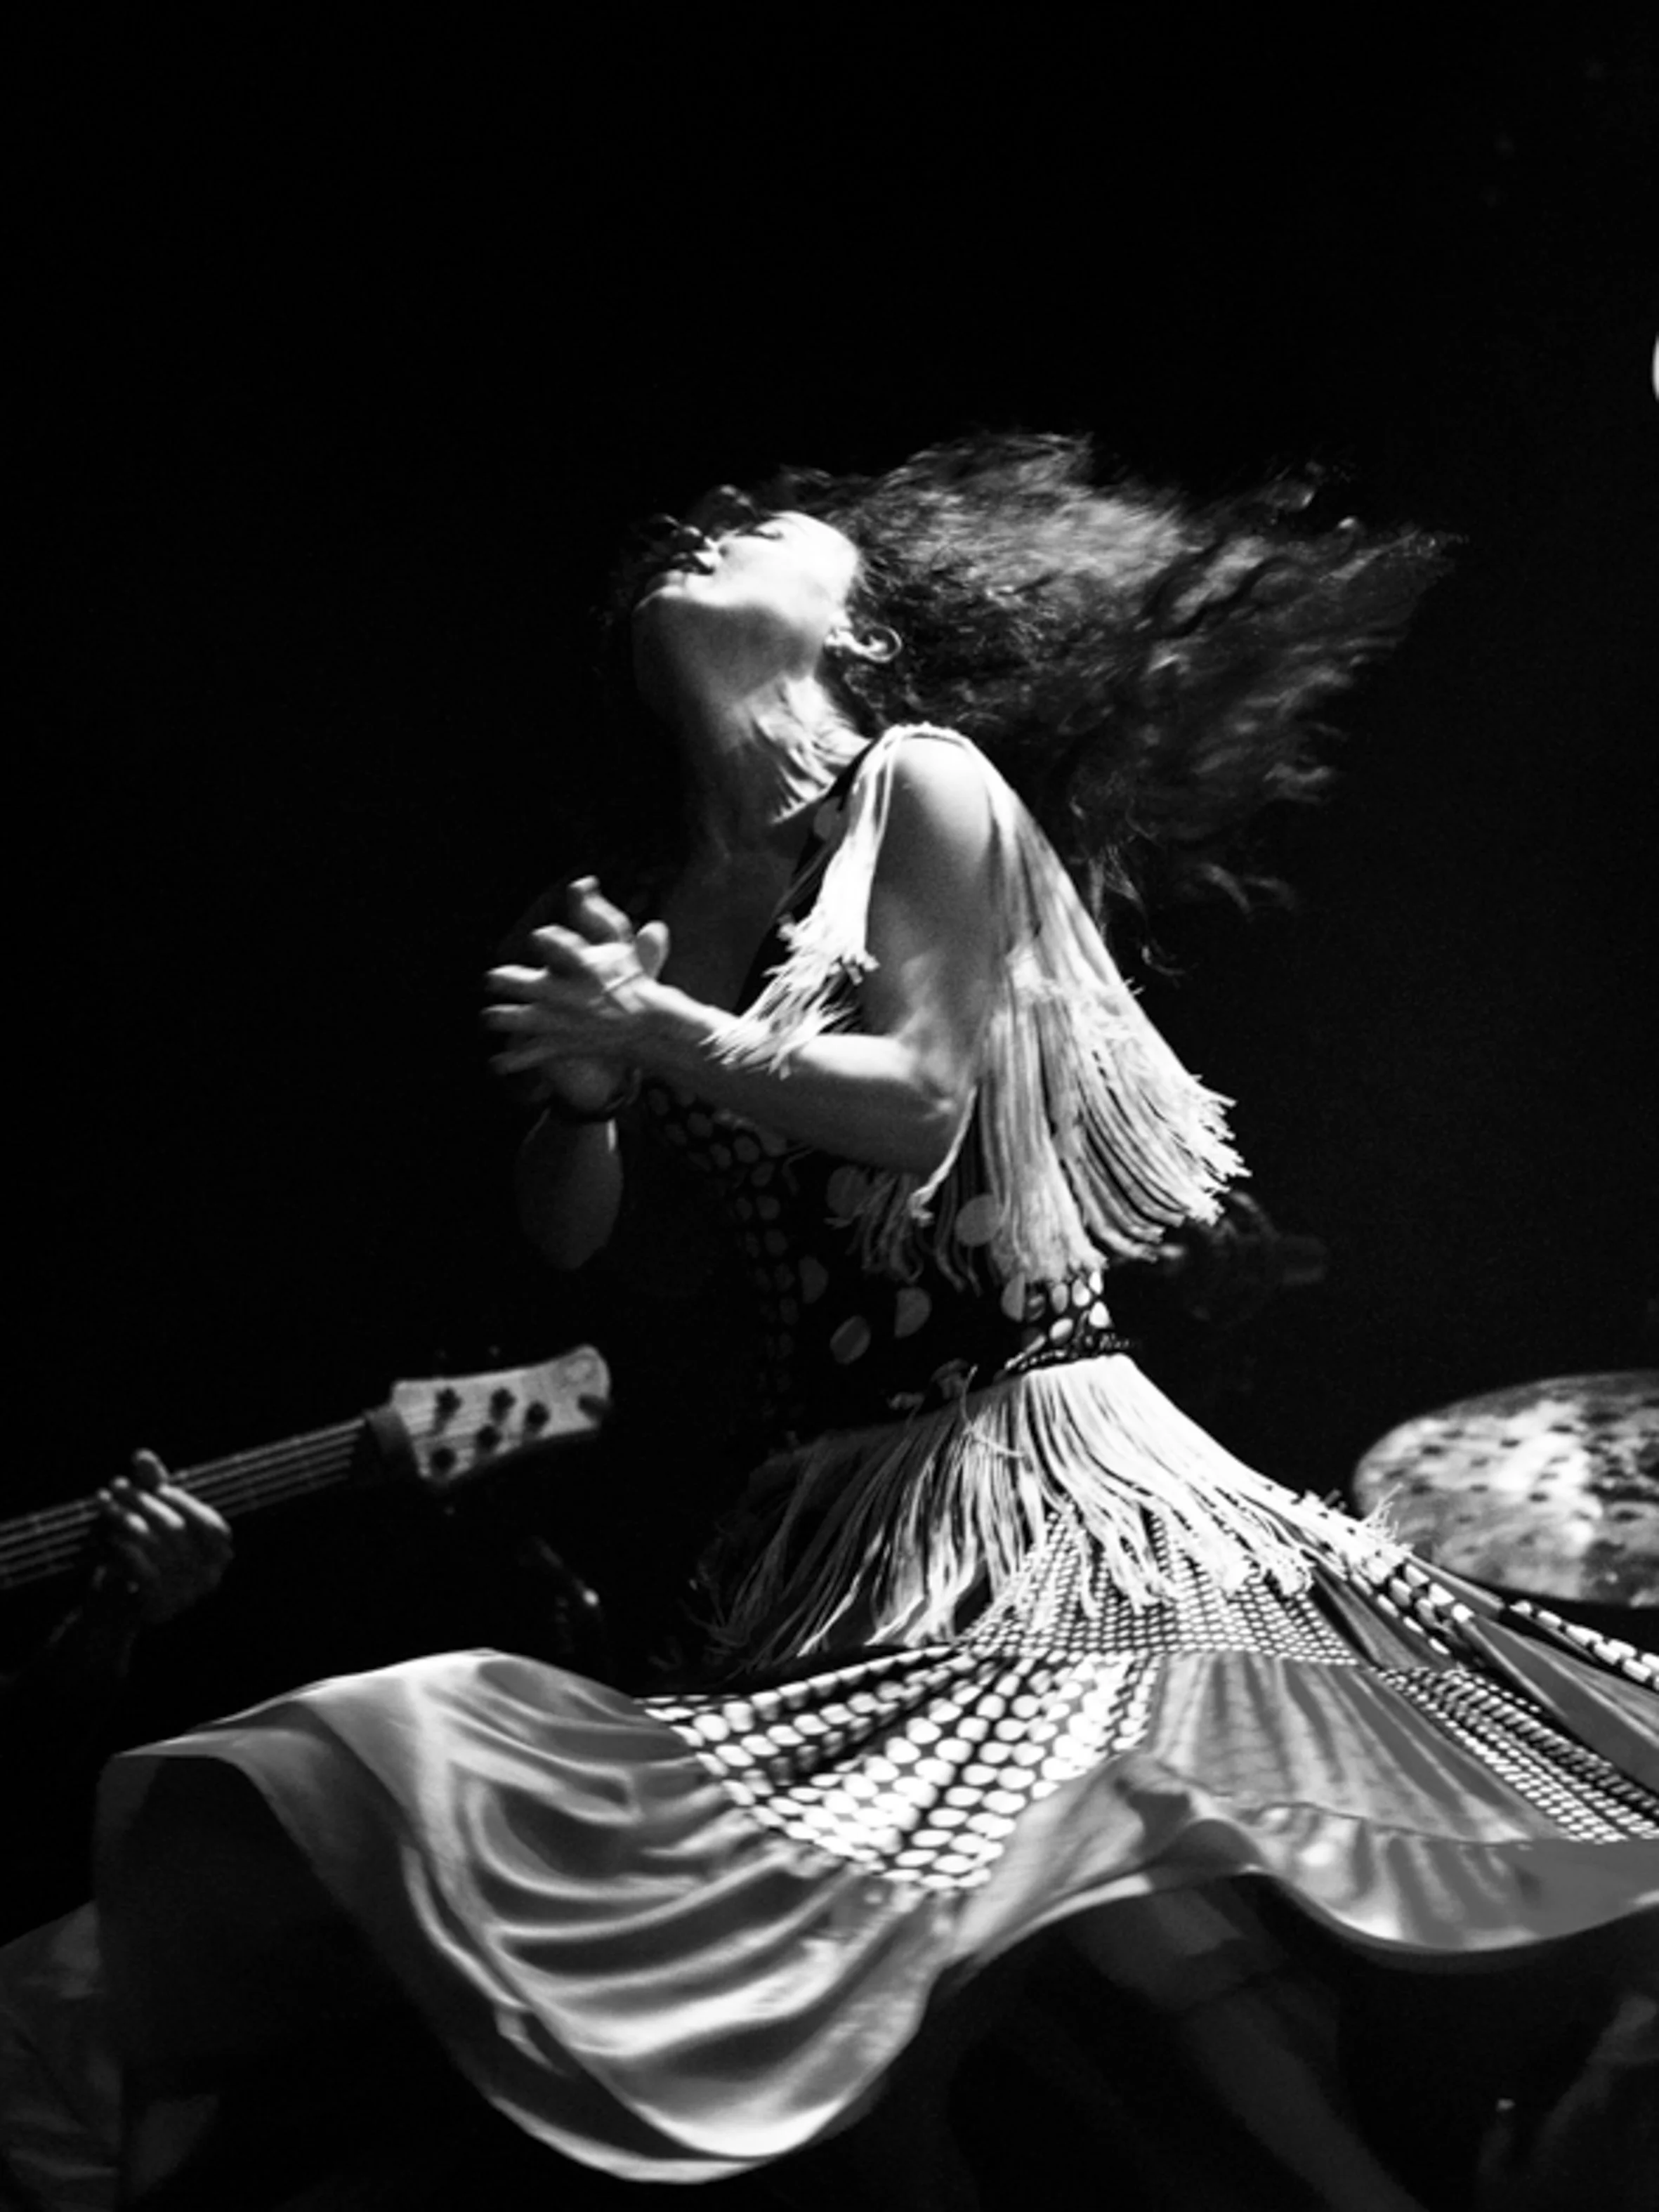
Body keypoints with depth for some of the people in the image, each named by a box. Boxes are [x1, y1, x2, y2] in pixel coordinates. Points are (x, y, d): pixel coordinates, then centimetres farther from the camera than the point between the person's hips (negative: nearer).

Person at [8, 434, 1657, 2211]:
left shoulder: (925, 783, 5)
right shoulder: (660, 909, 18)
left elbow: (922, 1100, -7)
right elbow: (569, 1240, 15)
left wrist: (666, 1032, -6)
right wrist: (587, 1071, -2)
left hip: (1021, 1446, -4)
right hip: (818, 1505, 5)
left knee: (1100, 1806, -29)